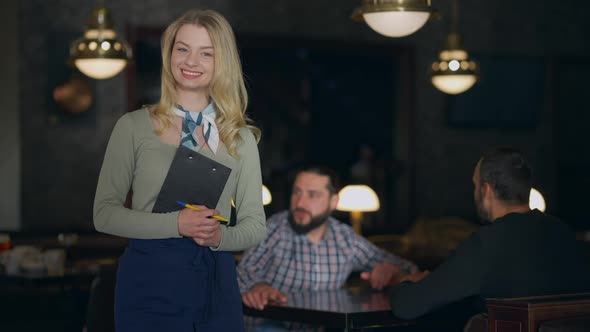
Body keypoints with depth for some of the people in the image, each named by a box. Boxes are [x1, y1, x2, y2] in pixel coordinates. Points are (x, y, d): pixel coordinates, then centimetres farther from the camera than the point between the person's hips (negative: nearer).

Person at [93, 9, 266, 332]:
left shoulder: (240, 137, 6)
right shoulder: (133, 126, 0)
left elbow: (255, 223, 8)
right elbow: (105, 212, -3)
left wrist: (220, 236, -14)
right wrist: (175, 224, -17)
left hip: (216, 284, 2)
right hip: (149, 281, -2)